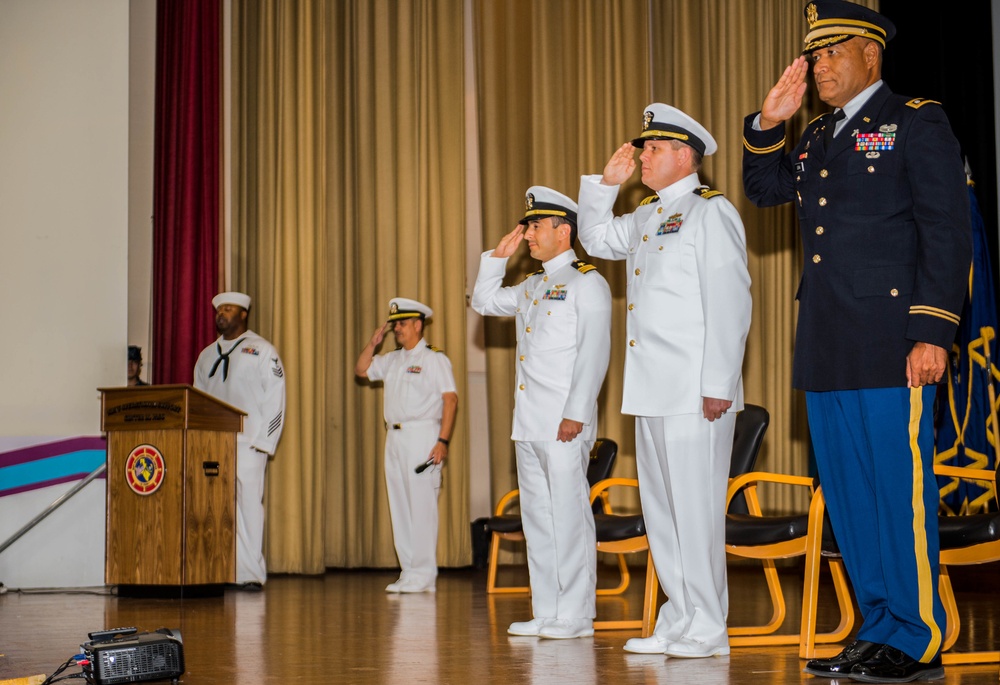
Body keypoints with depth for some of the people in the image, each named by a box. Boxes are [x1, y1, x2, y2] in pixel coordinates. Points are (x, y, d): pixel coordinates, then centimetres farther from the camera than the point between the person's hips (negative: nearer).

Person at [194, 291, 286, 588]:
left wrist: (263, 442, -9)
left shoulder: (262, 351, 4)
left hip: (248, 443, -5)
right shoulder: (207, 355, 20)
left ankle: (250, 572, -5)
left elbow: (275, 399, -2)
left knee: (249, 503, -8)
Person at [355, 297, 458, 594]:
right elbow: (361, 370, 25)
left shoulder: (434, 359, -4)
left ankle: (424, 575, -3)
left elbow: (450, 400, -11)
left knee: (422, 506, -7)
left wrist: (443, 441, -19)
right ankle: (408, 572, 14)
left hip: (422, 436, -7)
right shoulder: (392, 360, 17)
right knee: (399, 506, 8)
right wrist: (374, 342, 11)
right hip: (395, 436, 8)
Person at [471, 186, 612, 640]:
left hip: (564, 423, -8)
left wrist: (577, 414, -19)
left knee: (569, 516, -6)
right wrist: (498, 256, 20)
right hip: (529, 423, 8)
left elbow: (594, 354, -12)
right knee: (537, 516, 9)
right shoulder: (532, 287, 20)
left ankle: (575, 616, -2)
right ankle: (547, 613, 14)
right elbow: (484, 303, 33)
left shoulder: (587, 283, -4)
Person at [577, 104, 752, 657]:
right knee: (660, 507, 11)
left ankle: (707, 628, 0)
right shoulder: (646, 216, 19)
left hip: (693, 389, -9)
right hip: (651, 387, 9)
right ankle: (678, 621, 18)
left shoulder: (710, 211, -7)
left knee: (695, 506, -6)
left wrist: (718, 384, -19)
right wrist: (606, 183, 20)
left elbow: (729, 304, -13)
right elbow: (597, 239, 36)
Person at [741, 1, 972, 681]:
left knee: (899, 488, -5)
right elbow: (763, 188, 27)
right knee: (848, 492, 10)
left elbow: (948, 234, -7)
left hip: (889, 342, -7)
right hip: (826, 346, 8)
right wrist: (770, 123, 10)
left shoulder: (918, 122, -2)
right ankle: (878, 630, 19)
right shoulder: (817, 137, 19)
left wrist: (932, 333, -15)